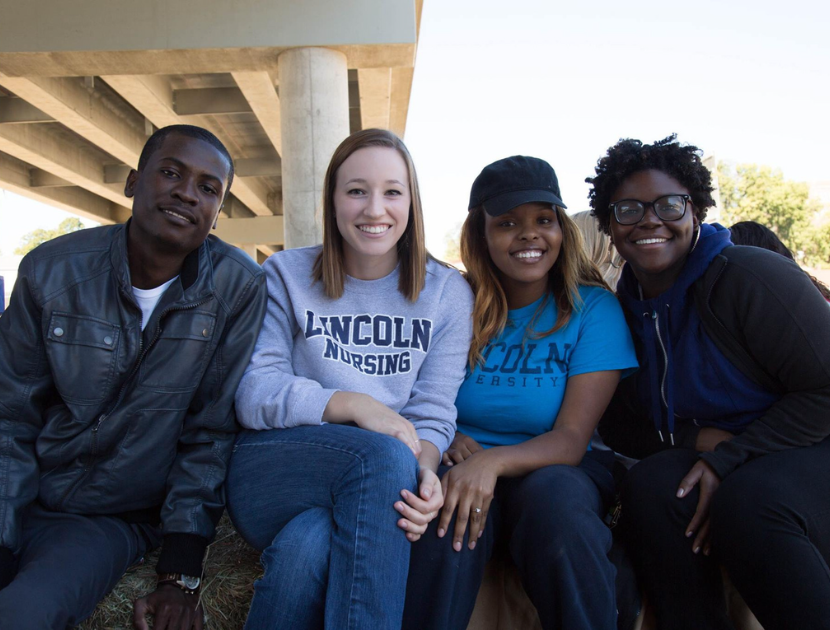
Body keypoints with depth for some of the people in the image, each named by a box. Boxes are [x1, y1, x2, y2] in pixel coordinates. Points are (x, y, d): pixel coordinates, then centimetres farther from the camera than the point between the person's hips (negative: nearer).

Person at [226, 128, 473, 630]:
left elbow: (434, 414, 0)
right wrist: (355, 406, -19)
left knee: (306, 546, -35)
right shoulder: (287, 276, 5)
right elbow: (253, 393, -4)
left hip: (375, 487, 0)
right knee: (384, 455, -32)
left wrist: (424, 469, -24)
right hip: (272, 472, 1)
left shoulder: (448, 293, 6)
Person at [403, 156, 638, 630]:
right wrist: (447, 441, -18)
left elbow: (571, 439, -12)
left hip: (558, 470, 0)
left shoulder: (594, 308, -5)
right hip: (465, 466, 1)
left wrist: (493, 460, -32)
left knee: (553, 495, -34)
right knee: (450, 509, -33)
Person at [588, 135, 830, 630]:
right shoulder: (626, 308, 3)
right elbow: (619, 427, 5)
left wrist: (729, 459, -21)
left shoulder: (751, 276, -14)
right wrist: (694, 437, -14)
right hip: (707, 459, 4)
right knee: (651, 484, -26)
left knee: (747, 503, -35)